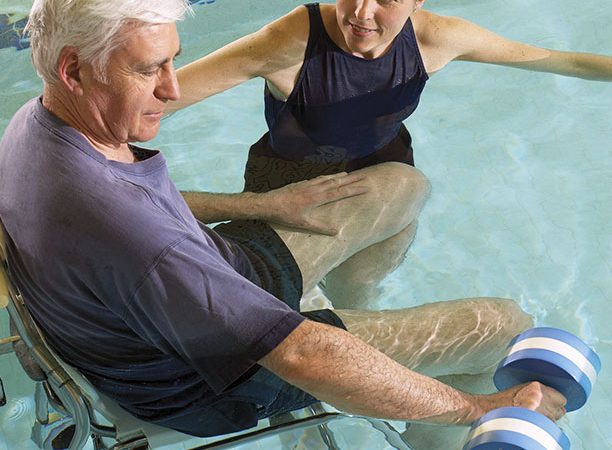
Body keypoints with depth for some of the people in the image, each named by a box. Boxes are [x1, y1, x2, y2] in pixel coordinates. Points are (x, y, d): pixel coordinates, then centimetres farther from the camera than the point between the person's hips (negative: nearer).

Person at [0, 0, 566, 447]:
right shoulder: (119, 225, -42)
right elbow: (301, 358, -40)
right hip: (215, 388, -8)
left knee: (401, 184, 15)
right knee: (504, 325, -5)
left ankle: (351, 312, 39)